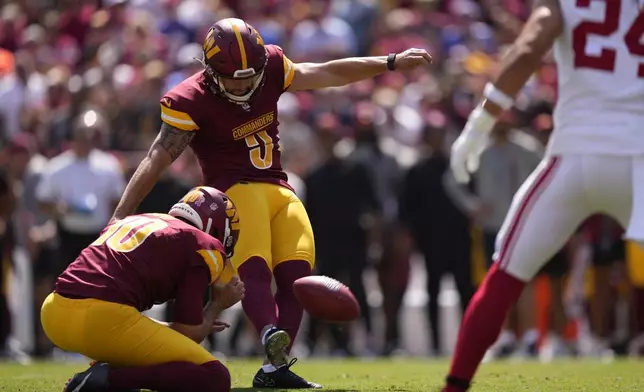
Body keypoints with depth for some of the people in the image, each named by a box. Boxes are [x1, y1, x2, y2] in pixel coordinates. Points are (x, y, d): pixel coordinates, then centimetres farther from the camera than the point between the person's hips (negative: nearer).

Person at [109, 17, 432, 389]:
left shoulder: (271, 67, 3)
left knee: (296, 274, -7)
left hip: (280, 190, 6)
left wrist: (391, 63, 15)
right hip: (235, 190, -6)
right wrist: (122, 214, -19)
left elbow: (328, 74, 13)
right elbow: (157, 160, -14)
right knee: (254, 269, -29)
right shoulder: (192, 101, -12)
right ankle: (272, 338, -54)